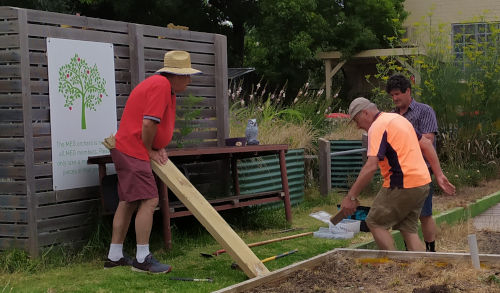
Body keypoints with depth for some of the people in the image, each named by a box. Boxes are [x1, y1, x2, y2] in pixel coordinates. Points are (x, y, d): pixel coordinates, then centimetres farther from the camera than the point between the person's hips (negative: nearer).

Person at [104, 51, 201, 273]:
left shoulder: (167, 88, 17)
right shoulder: (160, 85, -17)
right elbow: (148, 123, -23)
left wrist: (159, 148, 6)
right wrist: (150, 151, -10)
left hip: (127, 150, 11)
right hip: (133, 151, -11)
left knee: (128, 202, 14)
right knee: (149, 201, -12)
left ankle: (114, 256, 20)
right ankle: (142, 259, -9)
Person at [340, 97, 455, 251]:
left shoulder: (377, 127, -12)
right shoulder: (397, 118, 17)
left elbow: (371, 167, -22)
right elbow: (426, 144, 20)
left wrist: (351, 197, -20)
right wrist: (439, 174, 21)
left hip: (402, 185, -9)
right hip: (422, 182, 9)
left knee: (375, 222, 3)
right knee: (408, 230, 13)